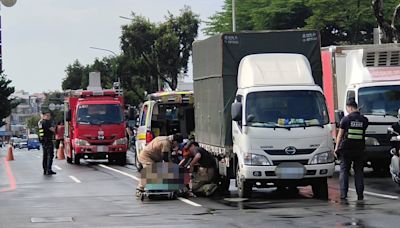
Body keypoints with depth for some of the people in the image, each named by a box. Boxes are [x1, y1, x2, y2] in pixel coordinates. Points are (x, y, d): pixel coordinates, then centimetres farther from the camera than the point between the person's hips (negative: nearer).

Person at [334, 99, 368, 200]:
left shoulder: (345, 119, -6)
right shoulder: (364, 119, 1)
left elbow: (340, 135, -3)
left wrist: (337, 147, 5)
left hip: (346, 149, -2)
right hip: (360, 149, 2)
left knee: (344, 171, 4)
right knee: (359, 171, 8)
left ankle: (343, 194, -4)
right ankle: (360, 195, 5)